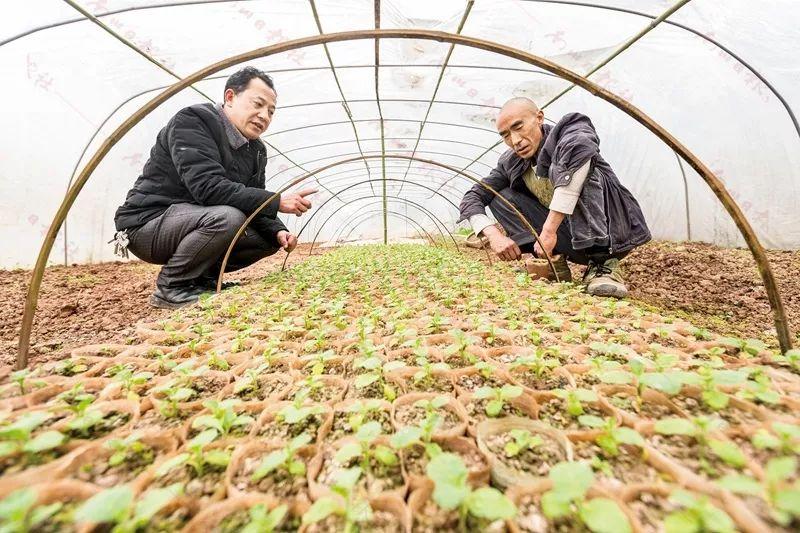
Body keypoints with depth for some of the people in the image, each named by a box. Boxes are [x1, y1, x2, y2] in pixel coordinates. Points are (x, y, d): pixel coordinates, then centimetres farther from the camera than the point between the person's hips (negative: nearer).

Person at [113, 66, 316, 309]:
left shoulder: (256, 150, 5)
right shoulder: (191, 121, -17)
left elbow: (253, 204, 6)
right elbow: (208, 187, -31)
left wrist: (278, 231, -15)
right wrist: (277, 202, -34)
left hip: (191, 222, 8)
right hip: (147, 223, -7)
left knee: (269, 238, 0)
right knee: (227, 217, -34)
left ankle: (202, 276, 7)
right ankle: (169, 287, -13)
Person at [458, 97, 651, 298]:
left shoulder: (569, 129, -14)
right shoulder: (511, 163, 1)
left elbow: (580, 146, -39)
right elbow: (472, 198, -1)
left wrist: (549, 230, -41)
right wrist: (494, 235, -19)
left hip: (611, 235, -4)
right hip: (568, 241, 5)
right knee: (500, 196, -5)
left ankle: (603, 264, -25)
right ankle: (554, 264, -12)